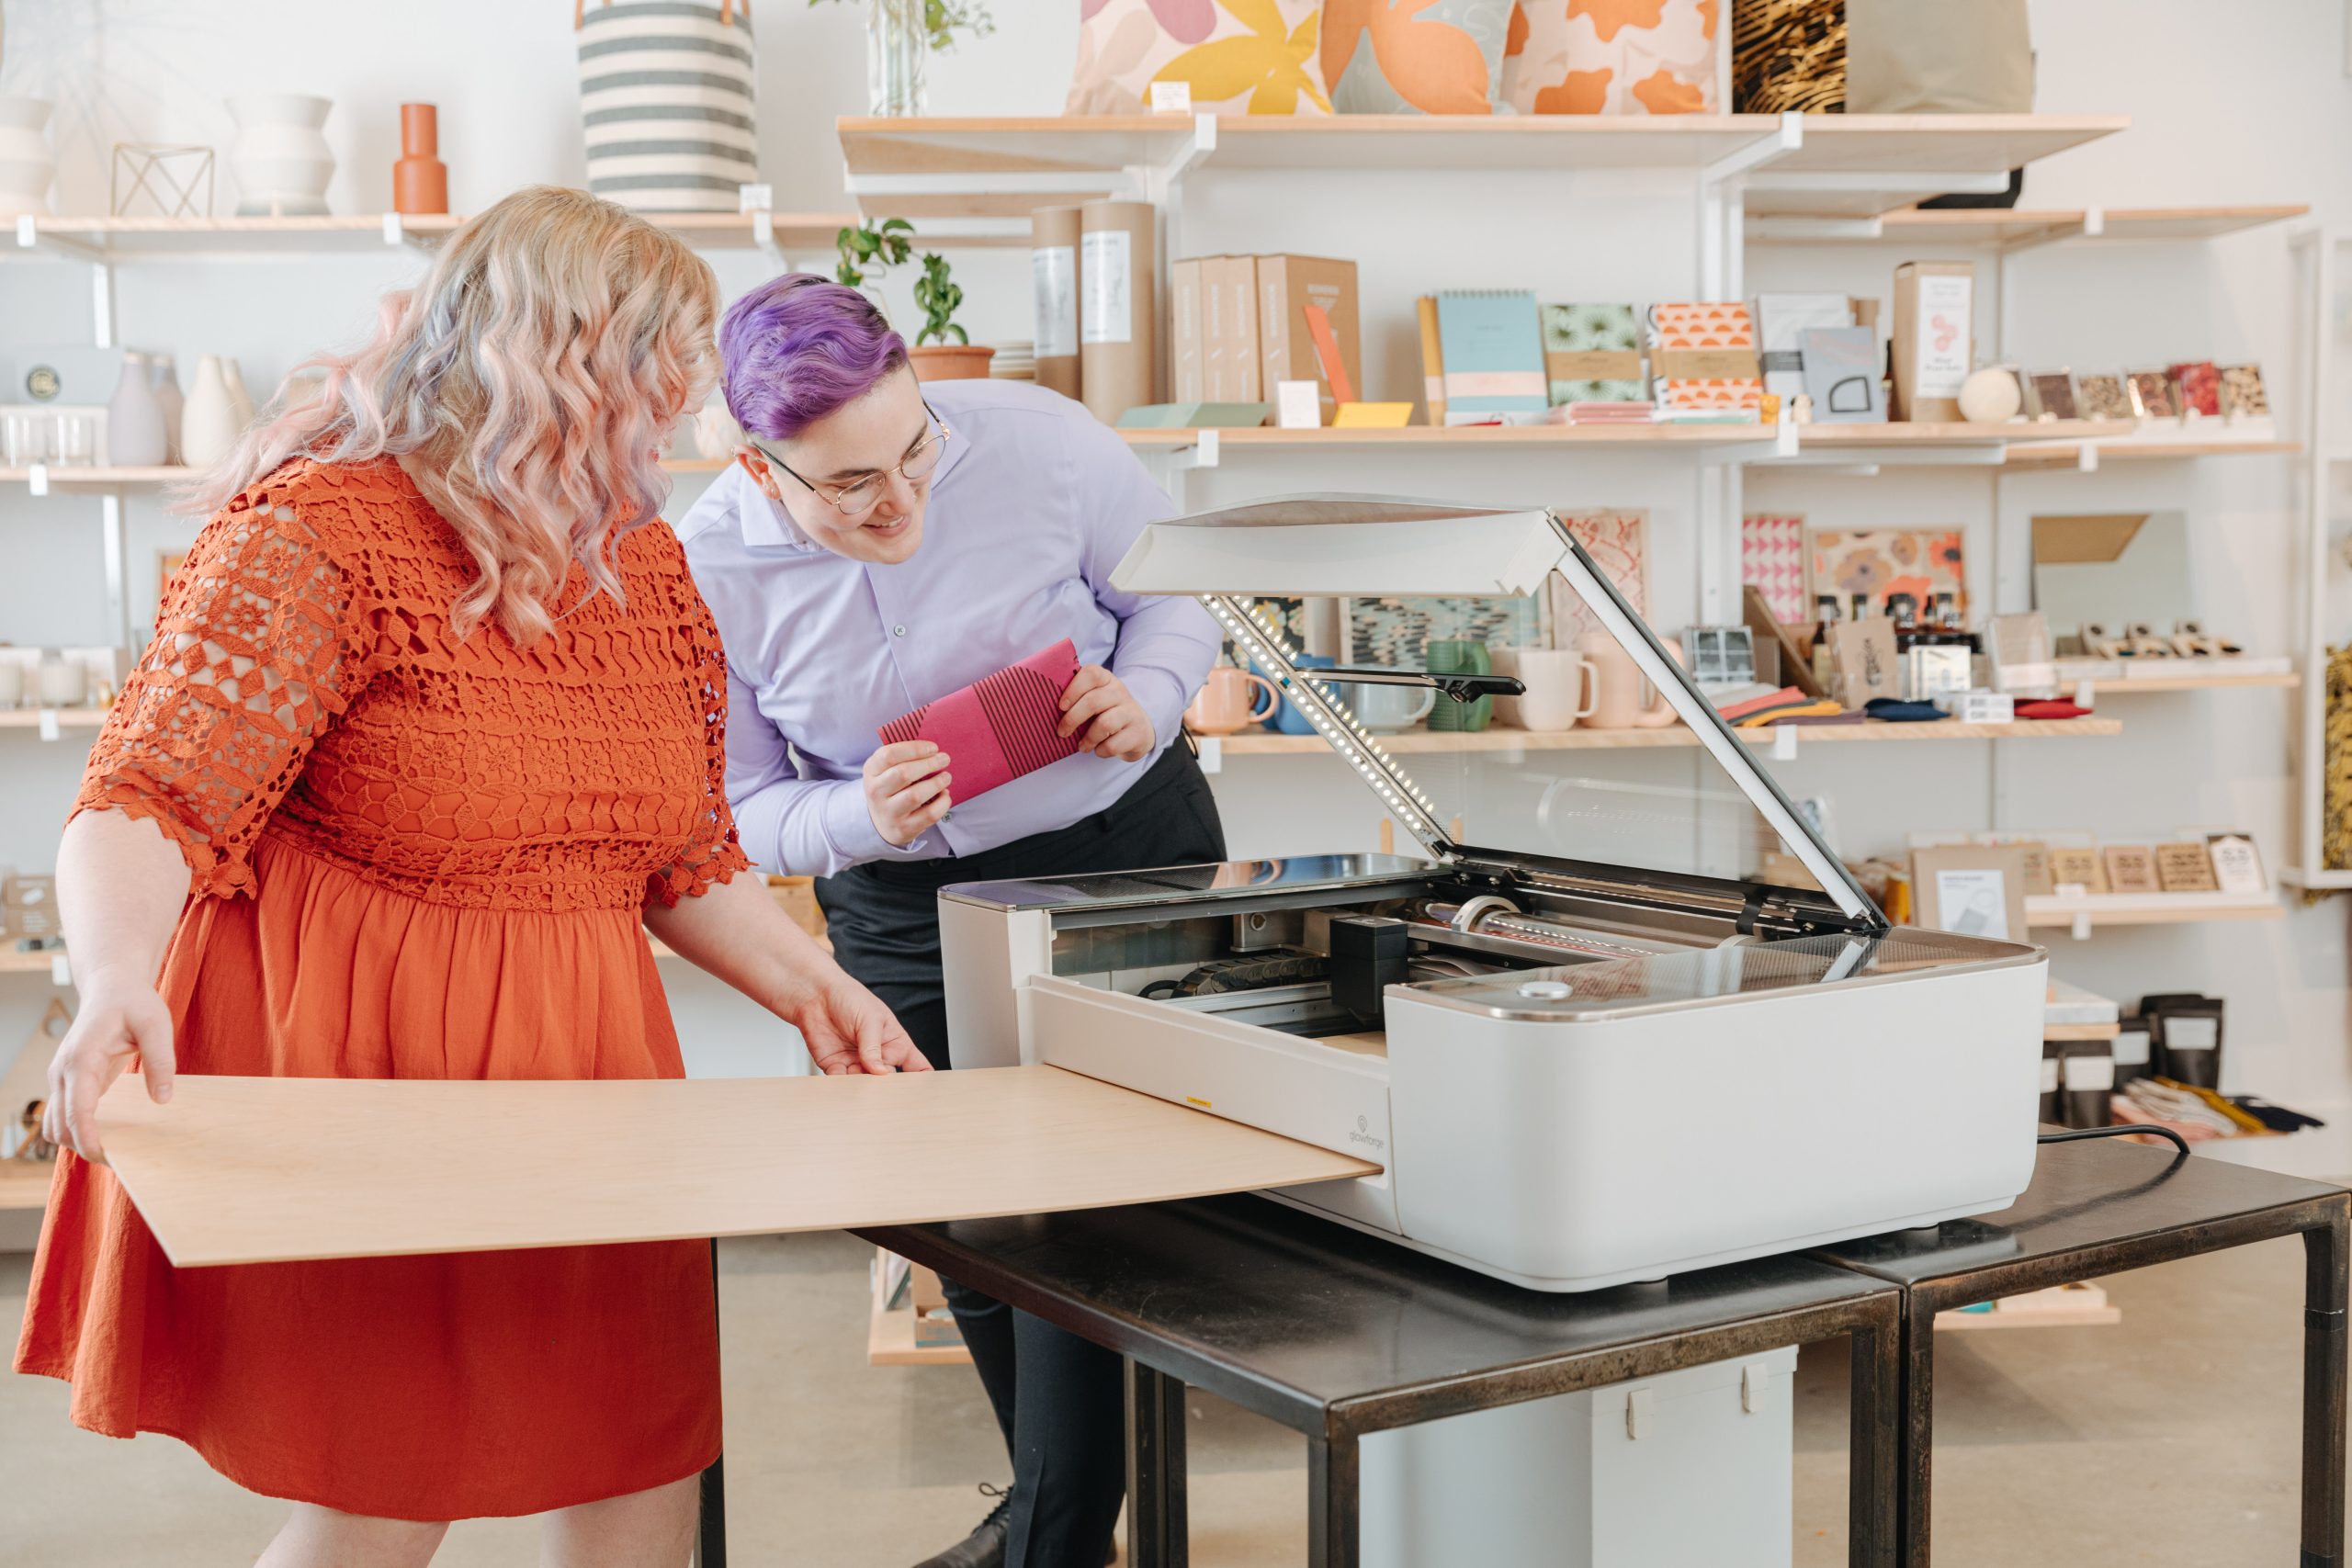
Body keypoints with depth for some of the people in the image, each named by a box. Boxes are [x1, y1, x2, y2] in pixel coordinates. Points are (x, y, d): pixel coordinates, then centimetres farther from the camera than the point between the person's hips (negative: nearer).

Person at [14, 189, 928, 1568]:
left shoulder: (645, 564, 10)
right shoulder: (319, 536, -12)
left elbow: (684, 853, 17)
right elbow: (144, 811, -20)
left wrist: (811, 986, 5)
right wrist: (117, 985, -38)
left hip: (579, 1071, 6)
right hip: (361, 1075, -6)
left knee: (643, 1454, 7)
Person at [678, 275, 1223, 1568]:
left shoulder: (1035, 443, -17)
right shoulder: (707, 573, -15)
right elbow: (743, 809, -6)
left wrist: (1146, 694, -21)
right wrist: (860, 820, -27)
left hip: (1123, 850, -2)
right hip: (904, 911, 3)